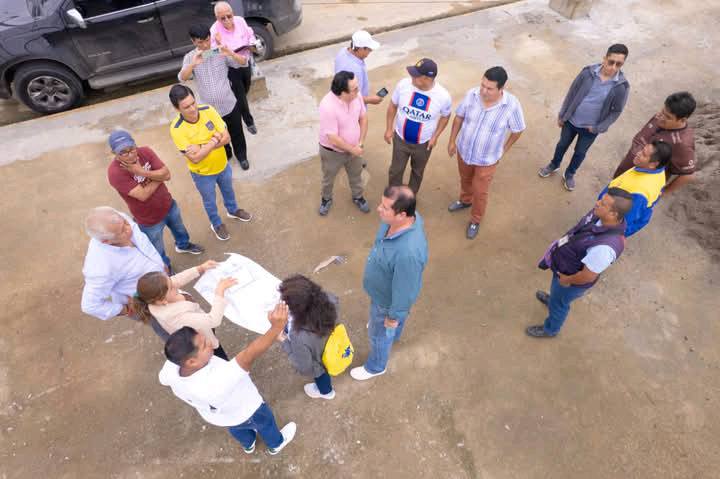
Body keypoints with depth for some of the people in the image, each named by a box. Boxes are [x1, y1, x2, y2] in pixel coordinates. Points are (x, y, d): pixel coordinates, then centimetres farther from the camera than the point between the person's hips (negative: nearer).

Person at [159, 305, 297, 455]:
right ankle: (276, 444, 62)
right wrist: (277, 327, -65)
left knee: (236, 428, 39)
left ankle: (248, 444, 71)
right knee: (265, 421, 30)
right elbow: (249, 355, -57)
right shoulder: (216, 383, -52)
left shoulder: (170, 370, -33)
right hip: (244, 413, -5)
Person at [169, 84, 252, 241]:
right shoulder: (176, 129, -30)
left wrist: (202, 147, -29)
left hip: (222, 165, 4)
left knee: (228, 191, 31)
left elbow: (226, 137, -19)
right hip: (202, 174, -3)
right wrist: (214, 141, -29)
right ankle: (217, 224, 51)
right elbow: (195, 158, -30)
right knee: (209, 201, 23)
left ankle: (233, 211, 62)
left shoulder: (208, 110, -21)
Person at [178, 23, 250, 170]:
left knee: (237, 134, 18)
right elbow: (182, 78, -24)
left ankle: (242, 156, 45)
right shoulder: (189, 57, -9)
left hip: (230, 105, 0)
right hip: (210, 109, 1)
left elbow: (244, 62, -16)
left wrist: (231, 54, -37)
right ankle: (225, 156, 50)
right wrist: (193, 64, -43)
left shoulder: (220, 52, -9)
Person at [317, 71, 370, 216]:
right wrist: (352, 149, -19)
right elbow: (333, 138, -31)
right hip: (332, 152, -5)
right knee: (328, 179, 22)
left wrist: (360, 143, -9)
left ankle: (357, 197, 53)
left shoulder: (355, 96, -17)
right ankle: (326, 199, 51)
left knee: (356, 175, 26)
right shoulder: (328, 107, -36)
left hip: (354, 148, 5)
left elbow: (363, 118, -1)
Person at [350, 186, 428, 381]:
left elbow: (404, 290, -32)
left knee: (379, 333, 23)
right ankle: (394, 334, 73)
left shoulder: (408, 252, -48)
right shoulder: (404, 218, -23)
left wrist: (393, 316, -14)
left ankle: (376, 366, 55)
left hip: (389, 299, -7)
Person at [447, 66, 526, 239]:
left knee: (480, 192, 14)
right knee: (465, 180, 29)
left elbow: (517, 130, -9)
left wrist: (503, 150, -2)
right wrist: (452, 141, 3)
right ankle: (465, 200, 62)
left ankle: (475, 220, 41)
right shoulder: (471, 94, -19)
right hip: (464, 150, 3)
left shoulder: (512, 105, -27)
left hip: (487, 158, -3)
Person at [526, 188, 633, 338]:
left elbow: (587, 276, -30)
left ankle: (550, 329, 53)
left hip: (572, 279, -6)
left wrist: (566, 280, -14)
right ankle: (554, 298, 71)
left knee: (558, 304, 23)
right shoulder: (600, 214, -22)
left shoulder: (605, 246, -44)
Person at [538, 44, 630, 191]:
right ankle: (554, 165, 51)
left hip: (590, 128, -1)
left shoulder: (622, 86, -20)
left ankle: (569, 174, 45)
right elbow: (571, 94, -6)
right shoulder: (588, 72, -17)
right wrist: (562, 115, -1)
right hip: (571, 120, 1)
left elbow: (616, 111, -9)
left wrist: (598, 128, -12)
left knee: (580, 152, 19)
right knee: (562, 144, 23)